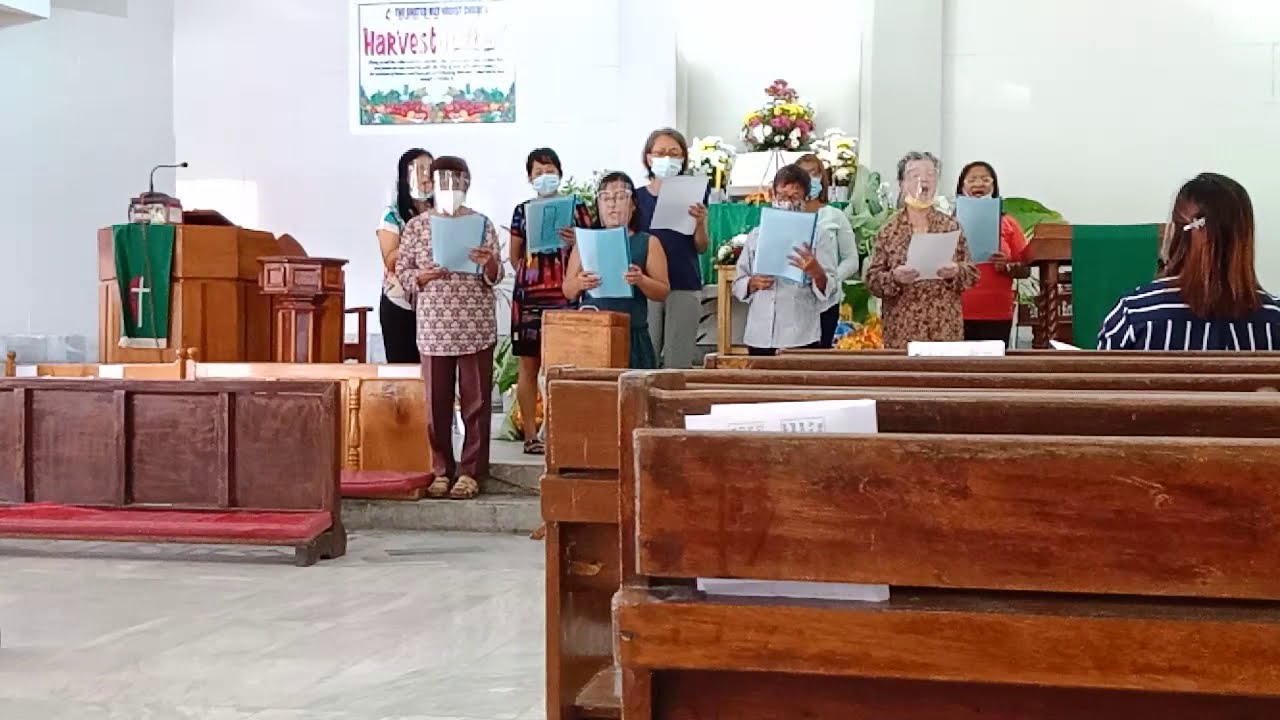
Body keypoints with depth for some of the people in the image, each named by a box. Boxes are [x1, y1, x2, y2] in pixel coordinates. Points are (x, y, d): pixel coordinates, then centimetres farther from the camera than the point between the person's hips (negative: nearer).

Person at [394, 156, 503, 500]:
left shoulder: (482, 224, 5)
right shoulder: (417, 226, 6)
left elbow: (496, 277, 3)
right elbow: (401, 271, 6)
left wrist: (489, 264, -19)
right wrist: (422, 276, -14)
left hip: (476, 327, -1)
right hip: (434, 329, 1)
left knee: (476, 401, 2)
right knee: (436, 403, 5)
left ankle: (470, 472, 11)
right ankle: (441, 471, 17)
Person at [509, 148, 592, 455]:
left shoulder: (576, 209, 8)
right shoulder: (523, 210, 11)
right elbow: (514, 258, 17)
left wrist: (575, 243, -9)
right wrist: (529, 269, 3)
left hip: (565, 295, -1)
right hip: (528, 294, 1)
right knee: (529, 365, 2)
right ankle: (530, 435, 7)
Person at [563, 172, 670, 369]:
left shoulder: (648, 243, 7)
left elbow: (663, 292, 3)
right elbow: (568, 292, 13)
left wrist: (641, 280, -16)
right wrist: (579, 283, -10)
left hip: (633, 335, -1)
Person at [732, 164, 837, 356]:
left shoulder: (818, 235, 3)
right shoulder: (756, 235, 12)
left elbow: (829, 291, -2)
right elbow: (738, 285, 14)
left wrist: (816, 272, -23)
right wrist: (753, 283, -7)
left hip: (800, 337, -3)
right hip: (759, 336, 3)